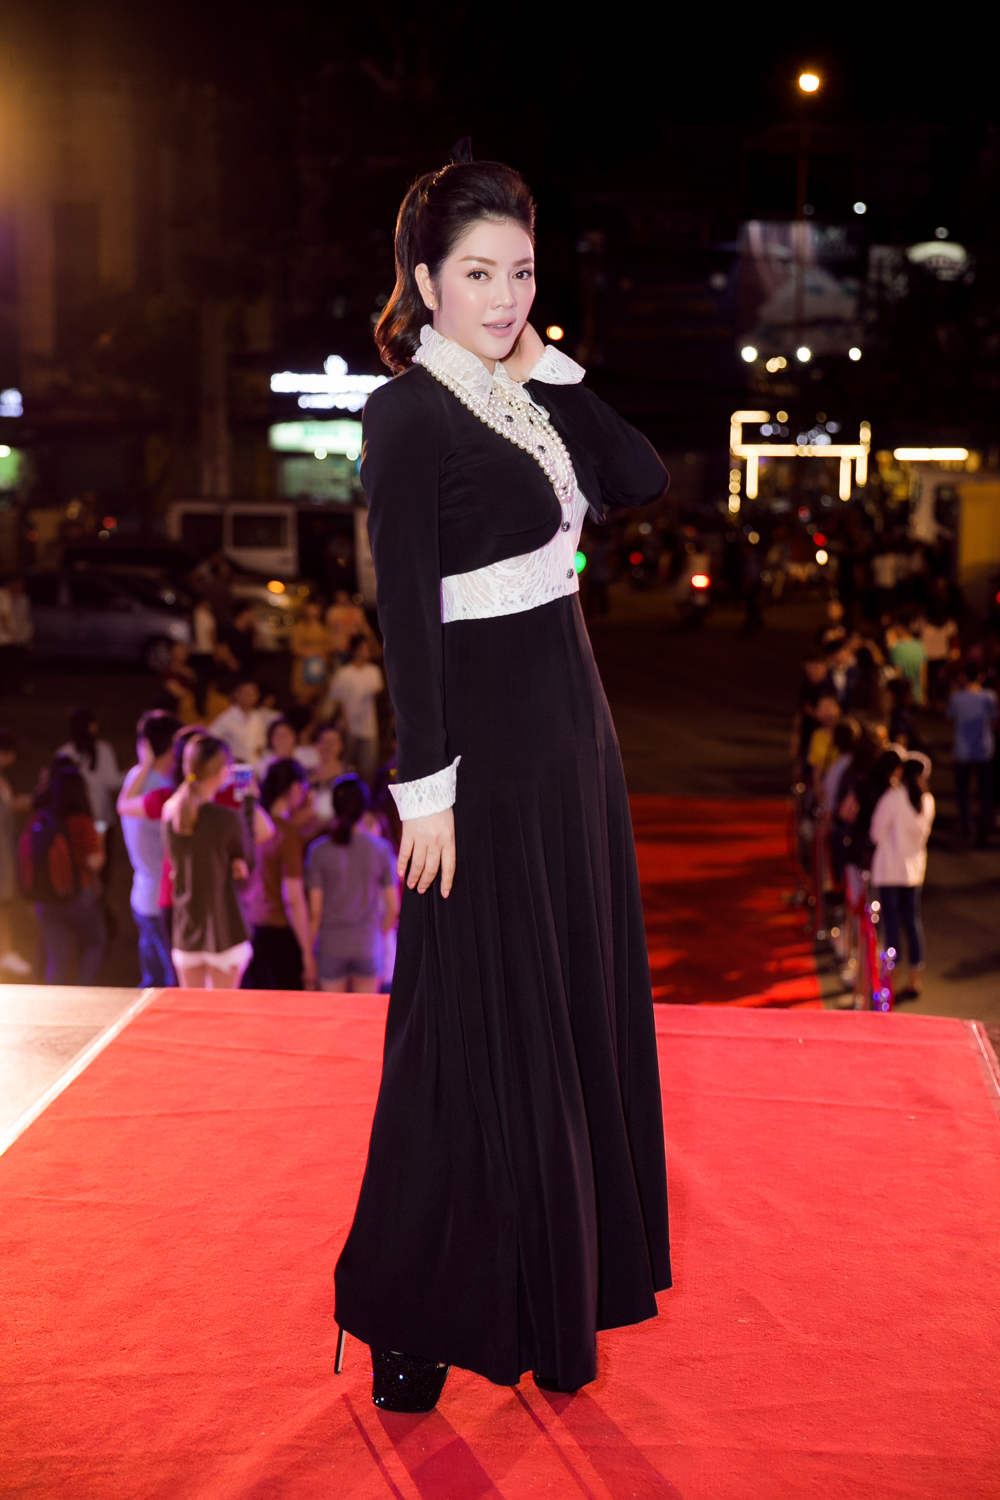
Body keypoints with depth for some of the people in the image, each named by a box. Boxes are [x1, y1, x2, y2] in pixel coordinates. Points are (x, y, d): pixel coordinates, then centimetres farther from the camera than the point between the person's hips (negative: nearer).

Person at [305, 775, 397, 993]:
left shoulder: (319, 850, -6)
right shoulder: (381, 848, -4)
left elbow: (315, 911, -5)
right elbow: (393, 907, -1)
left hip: (331, 946, 0)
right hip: (368, 946, 1)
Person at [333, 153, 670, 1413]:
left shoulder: (526, 398, 11)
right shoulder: (408, 413, -13)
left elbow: (646, 481, 6)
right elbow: (406, 614, -17)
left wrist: (548, 369, 2)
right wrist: (425, 787, -20)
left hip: (570, 727, 8)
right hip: (484, 742, -8)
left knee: (574, 1006, 13)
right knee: (479, 1030, -1)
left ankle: (552, 1288, 27)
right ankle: (411, 1324, 13)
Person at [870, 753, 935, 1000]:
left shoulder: (893, 797, -15)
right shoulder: (928, 800, 0)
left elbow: (877, 831, -8)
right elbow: (924, 832, 10)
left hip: (889, 867, -5)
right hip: (914, 866, 5)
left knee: (891, 920, -2)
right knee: (912, 920, 11)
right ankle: (915, 979, 13)